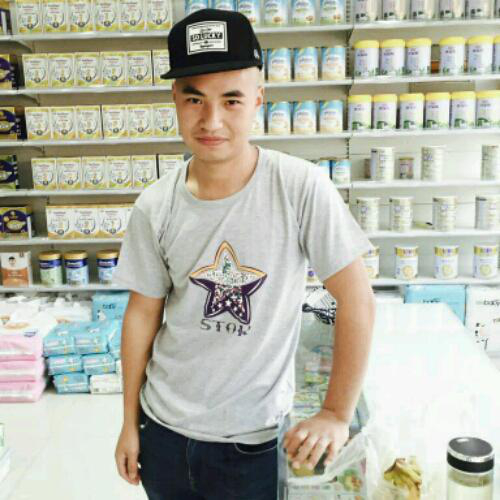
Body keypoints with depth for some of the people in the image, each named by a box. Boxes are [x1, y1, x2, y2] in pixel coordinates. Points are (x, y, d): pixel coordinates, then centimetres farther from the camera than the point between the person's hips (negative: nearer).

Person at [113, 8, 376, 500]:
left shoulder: (302, 190, -19)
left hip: (252, 440, -2)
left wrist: (337, 414, -11)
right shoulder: (155, 208, -9)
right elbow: (143, 313, 0)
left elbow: (357, 301, -13)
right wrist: (129, 422, 7)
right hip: (163, 426, 3)